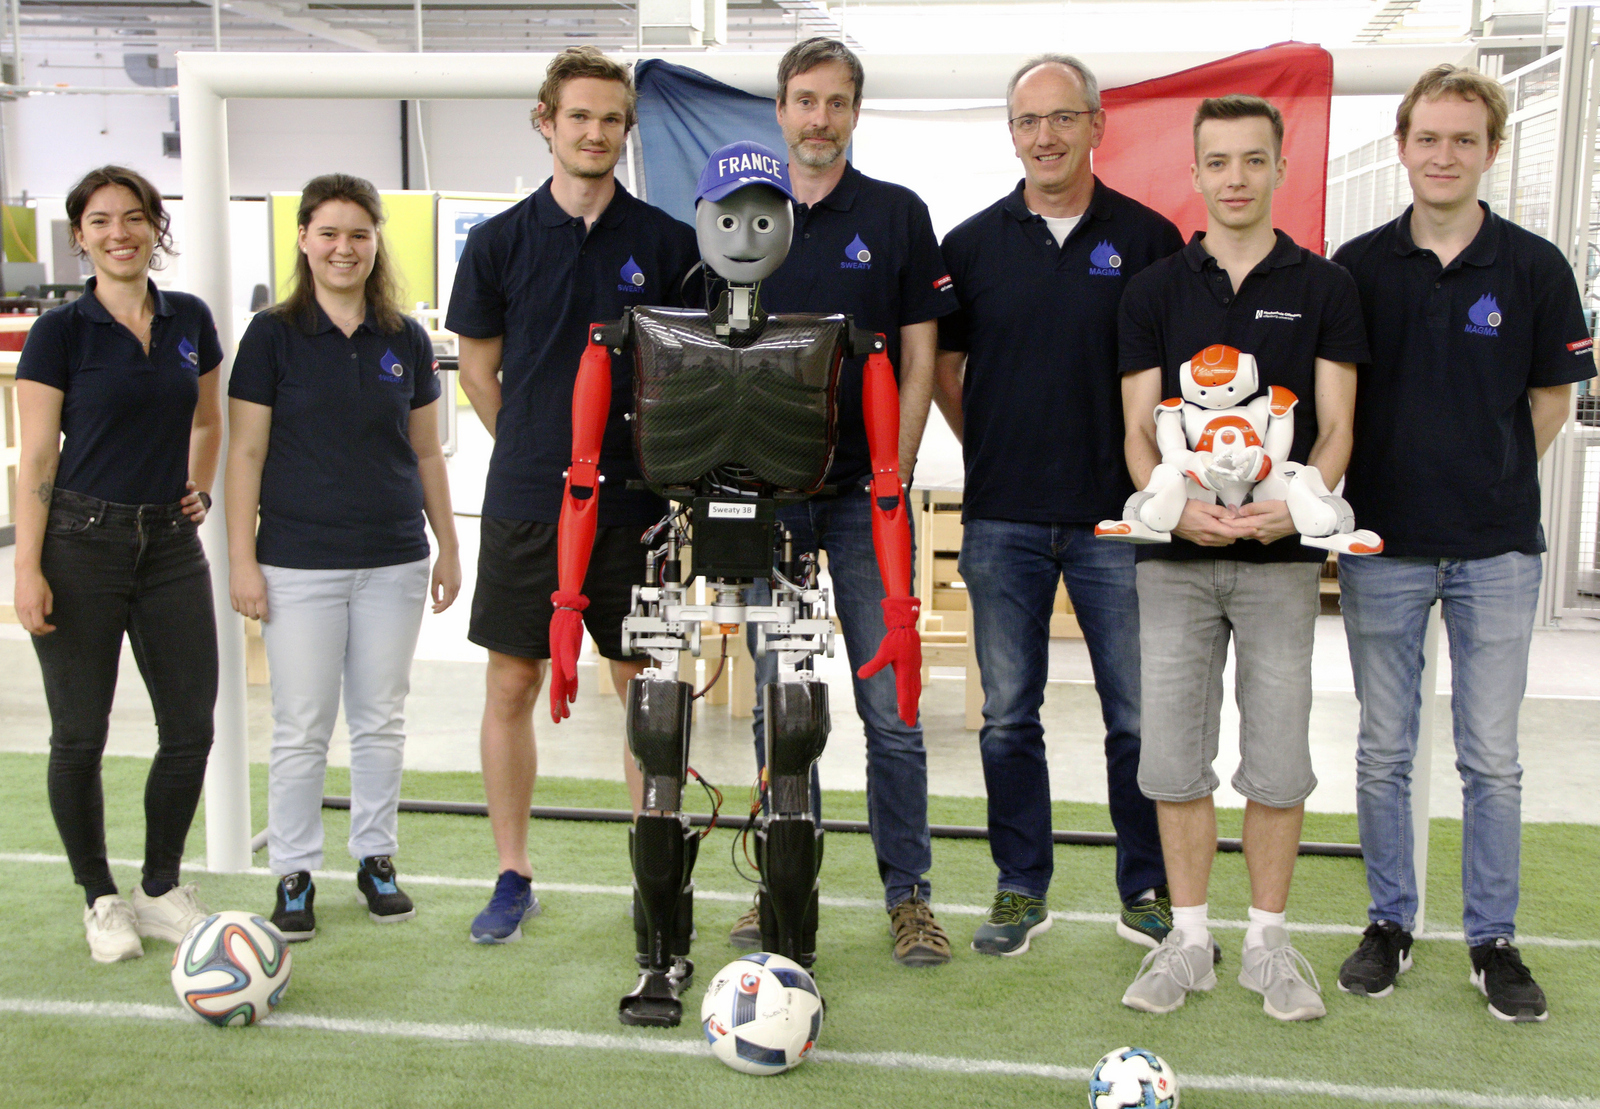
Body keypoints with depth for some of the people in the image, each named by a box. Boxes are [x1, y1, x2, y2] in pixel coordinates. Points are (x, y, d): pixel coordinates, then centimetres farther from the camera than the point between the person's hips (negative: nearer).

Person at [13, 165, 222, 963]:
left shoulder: (190, 321, 7)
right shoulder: (60, 333, -6)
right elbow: (37, 457, -6)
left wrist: (199, 487, 6)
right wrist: (28, 568, -10)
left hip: (171, 543, 4)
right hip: (82, 544, -4)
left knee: (190, 728, 4)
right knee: (80, 736, 4)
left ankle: (161, 887, 23)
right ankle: (100, 900, 22)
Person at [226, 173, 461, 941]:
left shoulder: (405, 339, 7)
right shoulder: (273, 335, -2)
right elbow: (245, 452, -2)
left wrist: (448, 546, 12)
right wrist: (241, 558, -7)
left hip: (394, 561, 3)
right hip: (299, 562, -3)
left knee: (381, 720, 11)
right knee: (302, 728, 3)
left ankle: (376, 858, 25)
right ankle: (293, 874, 17)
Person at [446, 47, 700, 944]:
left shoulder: (667, 243, 2)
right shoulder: (501, 241, 3)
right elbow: (479, 370, 11)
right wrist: (542, 459, 12)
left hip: (635, 506, 0)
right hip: (525, 504, 1)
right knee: (512, 686, 4)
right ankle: (514, 877, 19)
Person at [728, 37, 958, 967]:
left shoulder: (899, 215, 5)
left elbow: (918, 362, 2)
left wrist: (893, 478, -7)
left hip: (865, 494, -2)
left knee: (889, 705, 0)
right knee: (778, 704, 9)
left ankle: (908, 890, 12)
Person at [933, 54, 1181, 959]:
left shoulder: (1148, 238, 2)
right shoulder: (975, 242, 7)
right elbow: (943, 365, 14)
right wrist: (991, 451, 6)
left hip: (1116, 516, -1)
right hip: (1002, 518, 2)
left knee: (1138, 715, 5)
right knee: (1010, 715, 9)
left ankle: (1149, 890, 21)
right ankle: (1022, 887, 22)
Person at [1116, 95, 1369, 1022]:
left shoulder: (1325, 287, 4)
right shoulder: (1155, 291, 7)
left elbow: (1335, 431, 1)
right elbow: (1139, 432, 3)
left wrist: (1294, 506, -19)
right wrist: (1177, 506, -17)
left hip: (1282, 558, -1)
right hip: (1176, 559, 1)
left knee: (1279, 762, 4)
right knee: (1175, 758, 4)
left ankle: (1269, 939, 20)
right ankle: (1189, 937, 19)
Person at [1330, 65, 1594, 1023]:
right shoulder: (1358, 267, 1)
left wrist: (1488, 487, 7)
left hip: (1496, 548, 0)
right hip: (1384, 547, 1)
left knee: (1493, 759, 6)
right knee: (1384, 752, 9)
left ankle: (1494, 940, 20)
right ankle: (1391, 924, 23)